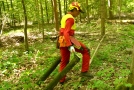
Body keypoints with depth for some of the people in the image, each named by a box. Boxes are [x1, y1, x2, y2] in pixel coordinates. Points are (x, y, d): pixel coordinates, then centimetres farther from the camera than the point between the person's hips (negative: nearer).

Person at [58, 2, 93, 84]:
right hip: (69, 40, -9)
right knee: (86, 51, 4)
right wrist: (70, 46, -31)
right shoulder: (70, 18, -13)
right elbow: (66, 33, -24)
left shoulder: (65, 17, 18)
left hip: (63, 41, 9)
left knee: (64, 61, 17)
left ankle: (62, 79, 24)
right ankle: (84, 71, 4)